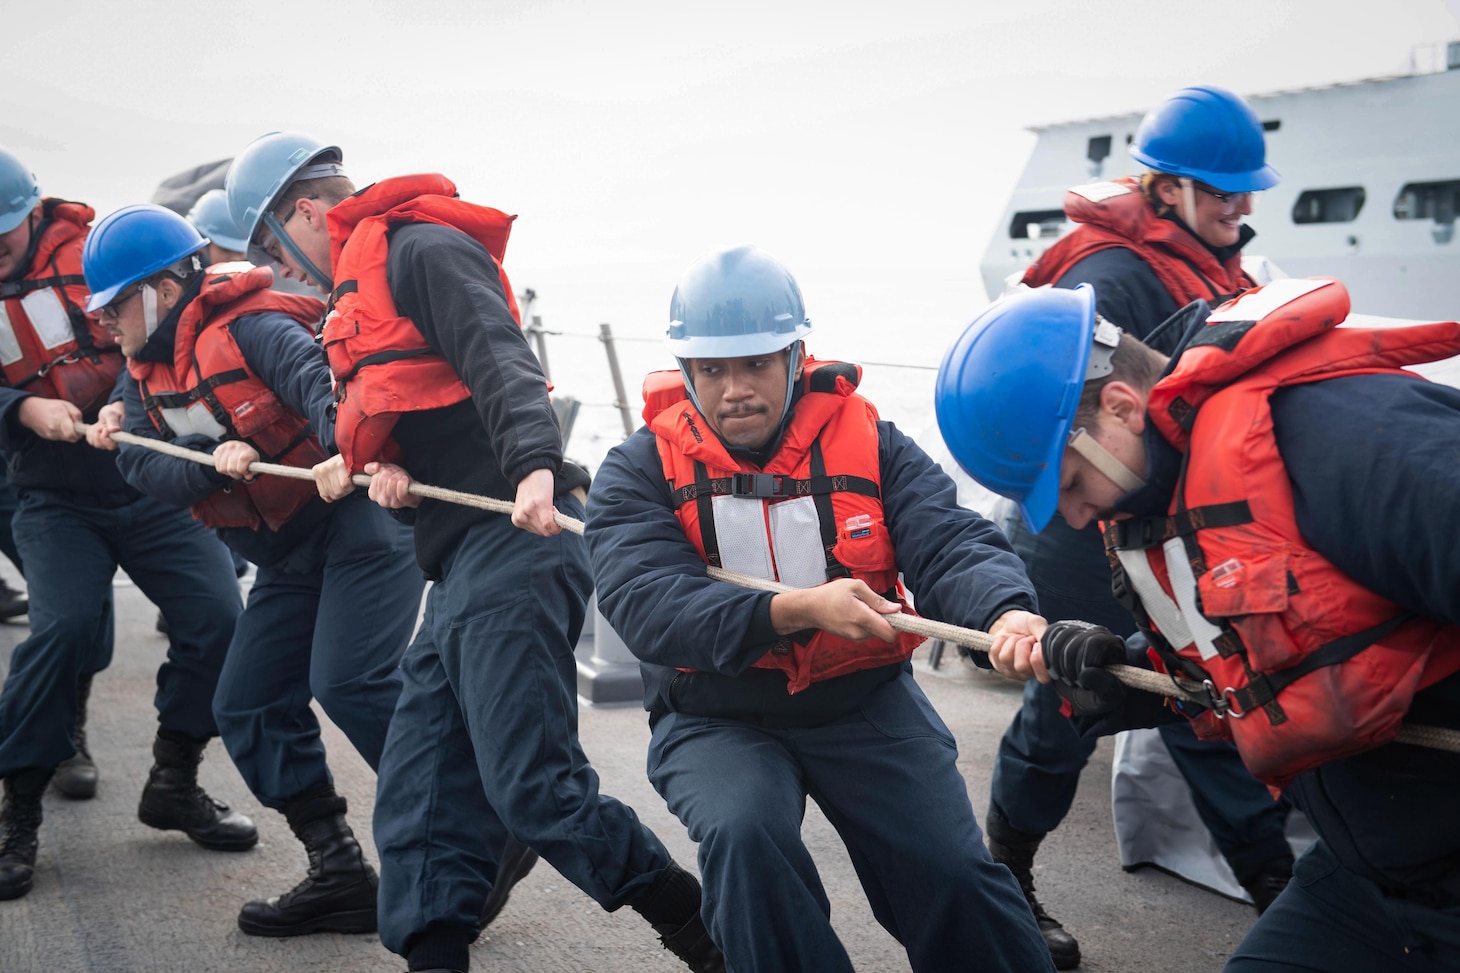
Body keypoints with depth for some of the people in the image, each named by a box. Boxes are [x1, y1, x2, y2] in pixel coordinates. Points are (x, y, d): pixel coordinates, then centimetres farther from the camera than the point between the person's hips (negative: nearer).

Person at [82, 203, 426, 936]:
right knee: (247, 708, 5)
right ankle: (339, 876, 11)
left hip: (360, 521, -9)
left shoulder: (251, 327, -16)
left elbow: (323, 388, -33)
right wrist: (213, 461, -25)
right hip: (289, 557, 10)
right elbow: (145, 468, -4)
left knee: (347, 682, -23)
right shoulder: (144, 372, 10)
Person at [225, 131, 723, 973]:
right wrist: (386, 470, 1)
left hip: (513, 541, -10)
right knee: (420, 799, 5)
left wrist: (535, 463, -35)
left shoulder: (423, 249, -2)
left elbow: (498, 358, -18)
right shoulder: (363, 289, 28)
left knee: (533, 788, -14)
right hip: (464, 562, 10)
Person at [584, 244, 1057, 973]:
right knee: (743, 833, -29)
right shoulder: (639, 470, -7)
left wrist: (1005, 612, -41)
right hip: (715, 718, -1)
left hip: (864, 703, 1)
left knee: (951, 871, -12)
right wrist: (796, 610, -36)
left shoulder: (868, 446, -4)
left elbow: (951, 544, -17)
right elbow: (647, 604, -22)